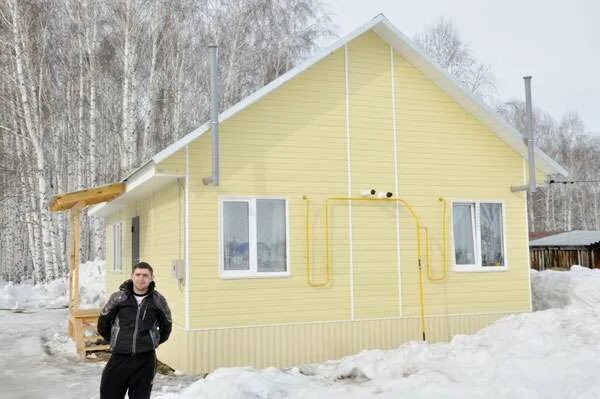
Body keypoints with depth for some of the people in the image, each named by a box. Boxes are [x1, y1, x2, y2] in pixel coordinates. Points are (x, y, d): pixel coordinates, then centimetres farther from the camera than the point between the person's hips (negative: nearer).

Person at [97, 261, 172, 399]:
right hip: (120, 357, 0)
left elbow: (166, 325, 16)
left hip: (145, 360, 0)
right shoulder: (118, 297, -1)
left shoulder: (158, 300, 1)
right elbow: (103, 320, 11)